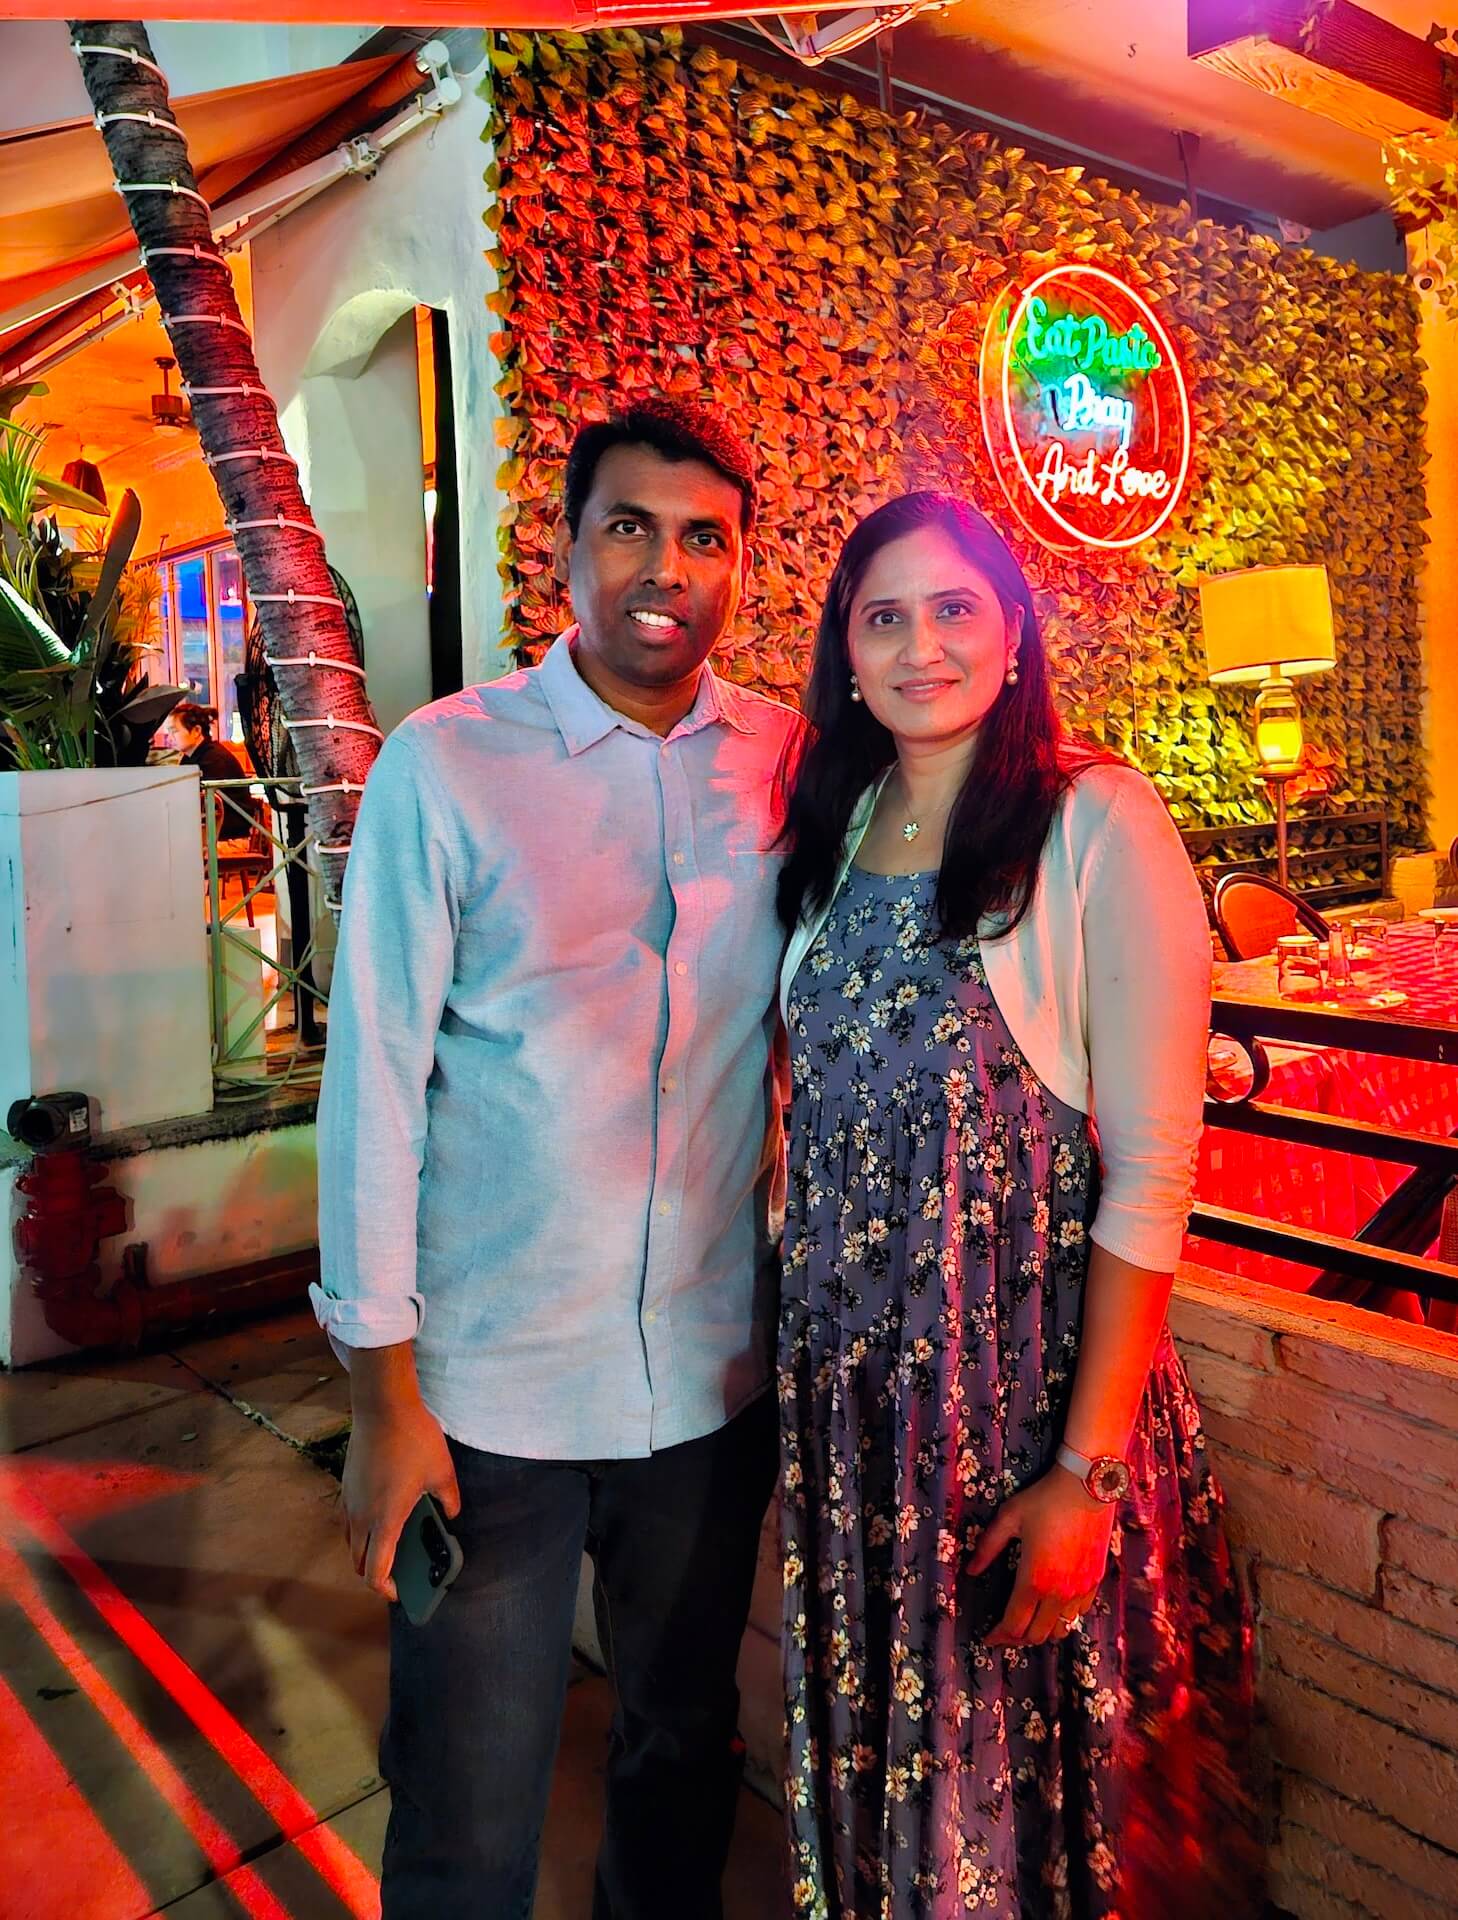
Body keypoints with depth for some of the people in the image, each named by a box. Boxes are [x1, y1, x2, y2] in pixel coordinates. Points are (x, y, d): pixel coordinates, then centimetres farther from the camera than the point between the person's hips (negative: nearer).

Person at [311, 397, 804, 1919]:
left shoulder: (784, 762, 0)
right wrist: (383, 1389, -8)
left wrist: (799, 1270, 6)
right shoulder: (443, 764, -9)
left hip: (717, 1373, 3)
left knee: (685, 1741, 23)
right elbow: (375, 1079, -9)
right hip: (490, 1380, -3)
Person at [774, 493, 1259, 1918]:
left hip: (1033, 1366, -4)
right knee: (874, 1730, 22)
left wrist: (1087, 1474, -16)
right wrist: (801, 1348, 8)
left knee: (1027, 1745, 16)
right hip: (850, 1367, 5)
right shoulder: (835, 829, 4)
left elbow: (1150, 1171, -15)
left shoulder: (1098, 824, -13)